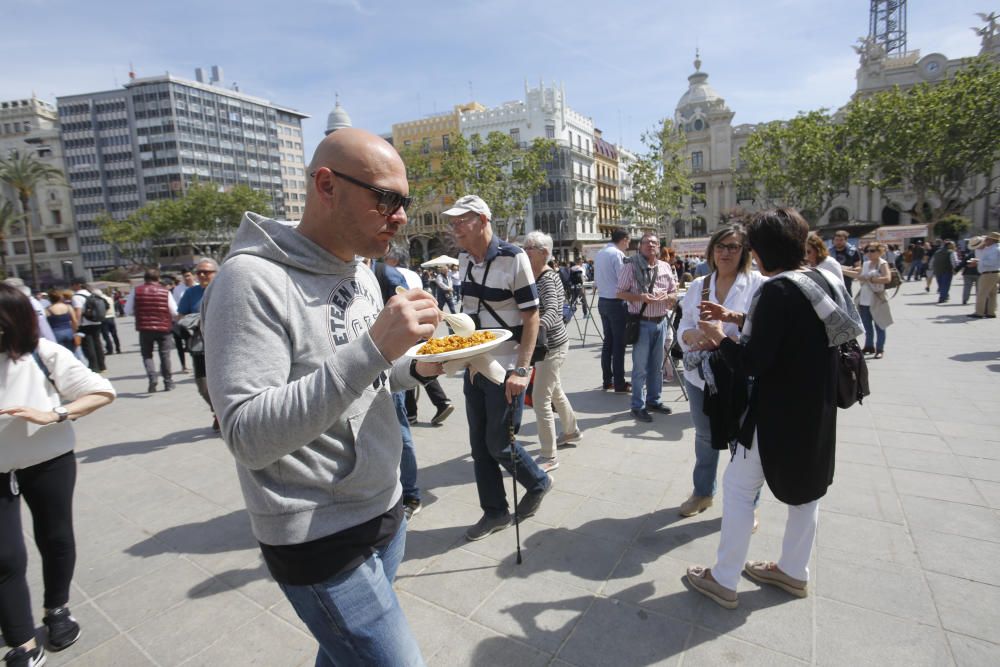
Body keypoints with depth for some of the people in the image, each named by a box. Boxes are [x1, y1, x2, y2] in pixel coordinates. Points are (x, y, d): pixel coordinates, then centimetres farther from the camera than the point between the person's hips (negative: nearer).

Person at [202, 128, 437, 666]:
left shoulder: (362, 273, 5)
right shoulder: (252, 280, -21)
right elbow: (248, 436, -27)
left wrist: (416, 368, -5)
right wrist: (373, 348, -33)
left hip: (384, 511, 7)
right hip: (320, 539, -7)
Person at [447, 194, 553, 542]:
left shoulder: (513, 258, -14)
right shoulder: (464, 259, 5)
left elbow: (531, 316, -14)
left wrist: (521, 370, -19)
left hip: (506, 369, -7)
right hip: (474, 367, 7)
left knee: (499, 444, 3)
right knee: (479, 445, 12)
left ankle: (538, 482, 32)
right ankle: (494, 512, 29)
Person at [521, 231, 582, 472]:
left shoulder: (547, 278, -20)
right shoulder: (536, 276, 6)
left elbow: (552, 310, -37)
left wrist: (539, 325, -55)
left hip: (552, 345, -10)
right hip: (546, 343, 10)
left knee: (540, 400, -7)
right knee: (555, 391, 24)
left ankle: (549, 457, 4)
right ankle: (572, 431, 46)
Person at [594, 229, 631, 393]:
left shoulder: (599, 254, 11)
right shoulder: (618, 254, -14)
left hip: (602, 301, 8)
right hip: (616, 302, -8)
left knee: (608, 341, 13)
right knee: (619, 343, -1)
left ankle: (607, 380, 20)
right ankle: (619, 384, 5)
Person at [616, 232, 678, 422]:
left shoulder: (665, 267, 9)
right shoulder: (631, 266, -5)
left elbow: (674, 293, 14)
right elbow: (621, 293, -6)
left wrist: (667, 296, -10)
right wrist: (641, 297, -22)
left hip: (661, 322, 5)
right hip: (641, 323, -5)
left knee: (657, 365, 14)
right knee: (640, 367, -1)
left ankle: (653, 400, 29)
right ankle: (638, 406, 10)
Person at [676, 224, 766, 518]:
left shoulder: (758, 285, -9)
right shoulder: (698, 285, 5)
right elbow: (683, 326, 3)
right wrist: (693, 334, -19)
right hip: (701, 376, 4)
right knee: (704, 437, 21)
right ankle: (703, 492, 44)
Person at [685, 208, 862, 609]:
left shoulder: (777, 290, -22)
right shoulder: (821, 281, 4)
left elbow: (754, 362, -24)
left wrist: (719, 336, -8)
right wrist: (737, 319, 13)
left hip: (780, 411, -9)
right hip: (817, 407, 9)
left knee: (738, 487, 5)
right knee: (806, 485, 20)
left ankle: (724, 581, 17)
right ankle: (794, 572, 39)